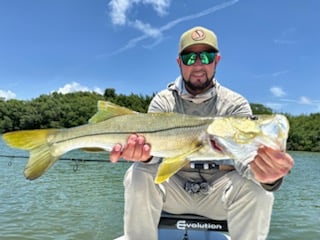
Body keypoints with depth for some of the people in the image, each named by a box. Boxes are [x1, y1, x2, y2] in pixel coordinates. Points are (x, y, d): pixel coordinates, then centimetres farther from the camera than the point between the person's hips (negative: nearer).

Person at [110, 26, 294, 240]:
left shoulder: (236, 104, -7)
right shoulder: (163, 102, -4)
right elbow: (153, 144, -19)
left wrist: (266, 174, -46)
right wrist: (143, 152, -45)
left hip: (218, 191, 0)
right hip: (173, 188, 1)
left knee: (256, 188, -28)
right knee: (139, 176, -27)